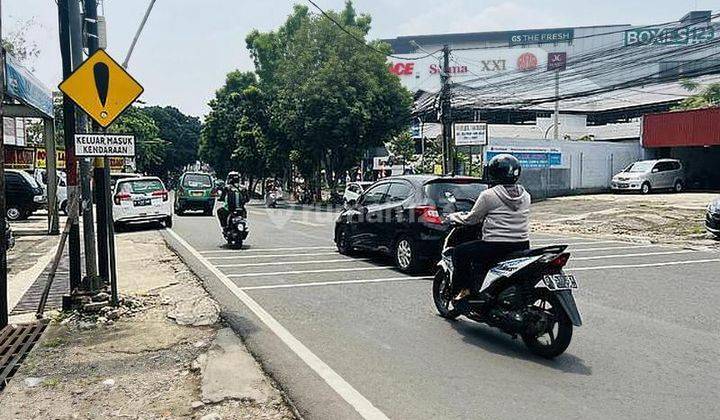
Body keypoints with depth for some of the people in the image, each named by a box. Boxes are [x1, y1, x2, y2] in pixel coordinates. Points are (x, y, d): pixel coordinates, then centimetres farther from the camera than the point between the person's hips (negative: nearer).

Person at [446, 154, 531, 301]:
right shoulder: (525, 195, 9)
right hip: (522, 247, 7)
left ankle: (465, 289, 5)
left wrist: (453, 217, 19)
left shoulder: (488, 195, -9)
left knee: (460, 252, 10)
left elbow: (471, 219, -1)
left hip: (496, 248, -7)